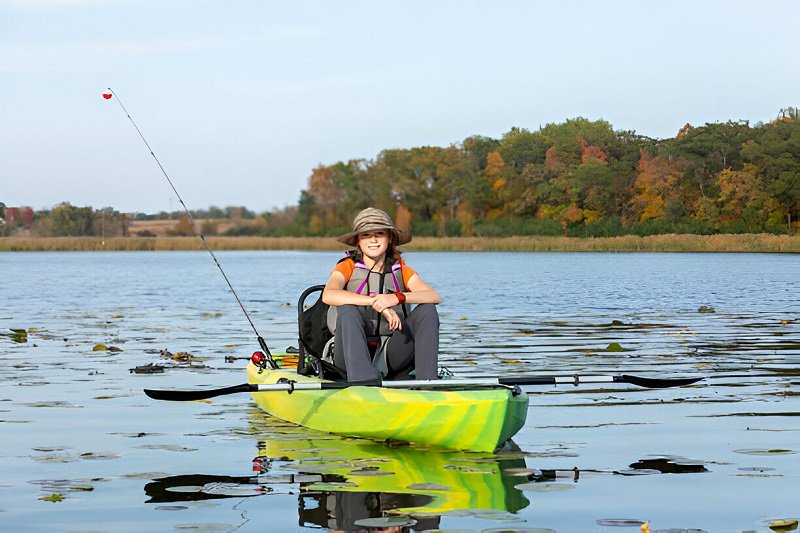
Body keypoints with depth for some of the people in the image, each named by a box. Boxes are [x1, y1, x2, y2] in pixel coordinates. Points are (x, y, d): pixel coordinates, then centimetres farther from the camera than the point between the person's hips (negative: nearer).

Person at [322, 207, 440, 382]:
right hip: (353, 353, -2)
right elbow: (328, 295, -22)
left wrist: (398, 297, -28)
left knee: (427, 310, -15)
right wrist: (377, 302, -30)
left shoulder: (401, 271, 10)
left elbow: (435, 296, -9)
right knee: (348, 311, -30)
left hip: (390, 357, 3)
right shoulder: (347, 267, 2)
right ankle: (364, 382, -50)